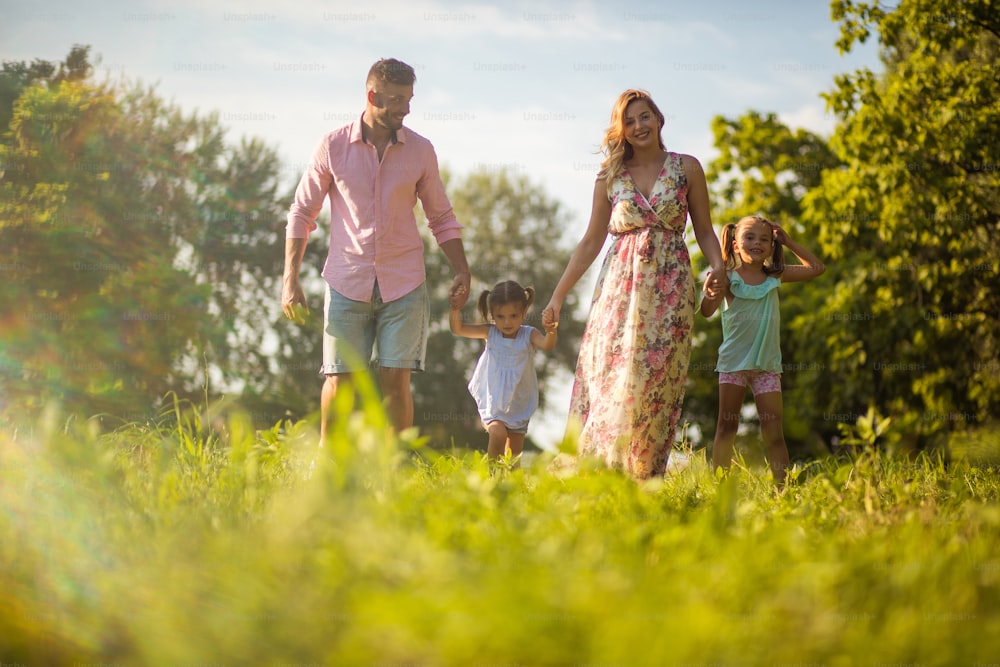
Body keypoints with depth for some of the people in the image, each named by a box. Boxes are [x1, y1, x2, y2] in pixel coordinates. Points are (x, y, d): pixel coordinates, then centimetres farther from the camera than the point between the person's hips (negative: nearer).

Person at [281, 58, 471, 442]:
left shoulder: (420, 150, 5)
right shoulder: (333, 146, 0)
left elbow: (441, 218, 13)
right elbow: (301, 213, 5)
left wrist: (462, 272, 2)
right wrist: (290, 279, -2)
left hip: (404, 284, 1)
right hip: (347, 281, -1)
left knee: (395, 380, -3)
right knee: (339, 380, 0)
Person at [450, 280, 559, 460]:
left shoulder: (529, 335, -7)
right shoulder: (490, 333, -5)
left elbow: (546, 345, -26)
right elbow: (458, 329, -8)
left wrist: (551, 333, -48)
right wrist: (455, 310, -27)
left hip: (519, 404, 1)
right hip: (493, 403, -1)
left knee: (514, 454, 9)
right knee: (498, 434, -26)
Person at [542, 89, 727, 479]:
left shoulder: (686, 168, 6)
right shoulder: (610, 176, 9)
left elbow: (704, 231, 8)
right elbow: (591, 242, 13)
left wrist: (718, 267, -12)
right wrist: (558, 295, 10)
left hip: (669, 288, -1)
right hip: (619, 285, 1)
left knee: (656, 382, -6)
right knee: (607, 377, -6)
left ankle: (644, 480, -3)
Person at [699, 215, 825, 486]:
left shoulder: (774, 276, 4)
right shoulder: (728, 278, -7)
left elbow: (817, 268, 14)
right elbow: (707, 311, -20)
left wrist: (788, 242, 6)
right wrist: (710, 296, -43)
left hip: (767, 364, 2)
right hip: (733, 361, -2)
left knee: (773, 432, -2)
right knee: (727, 426, 1)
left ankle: (782, 486, -2)